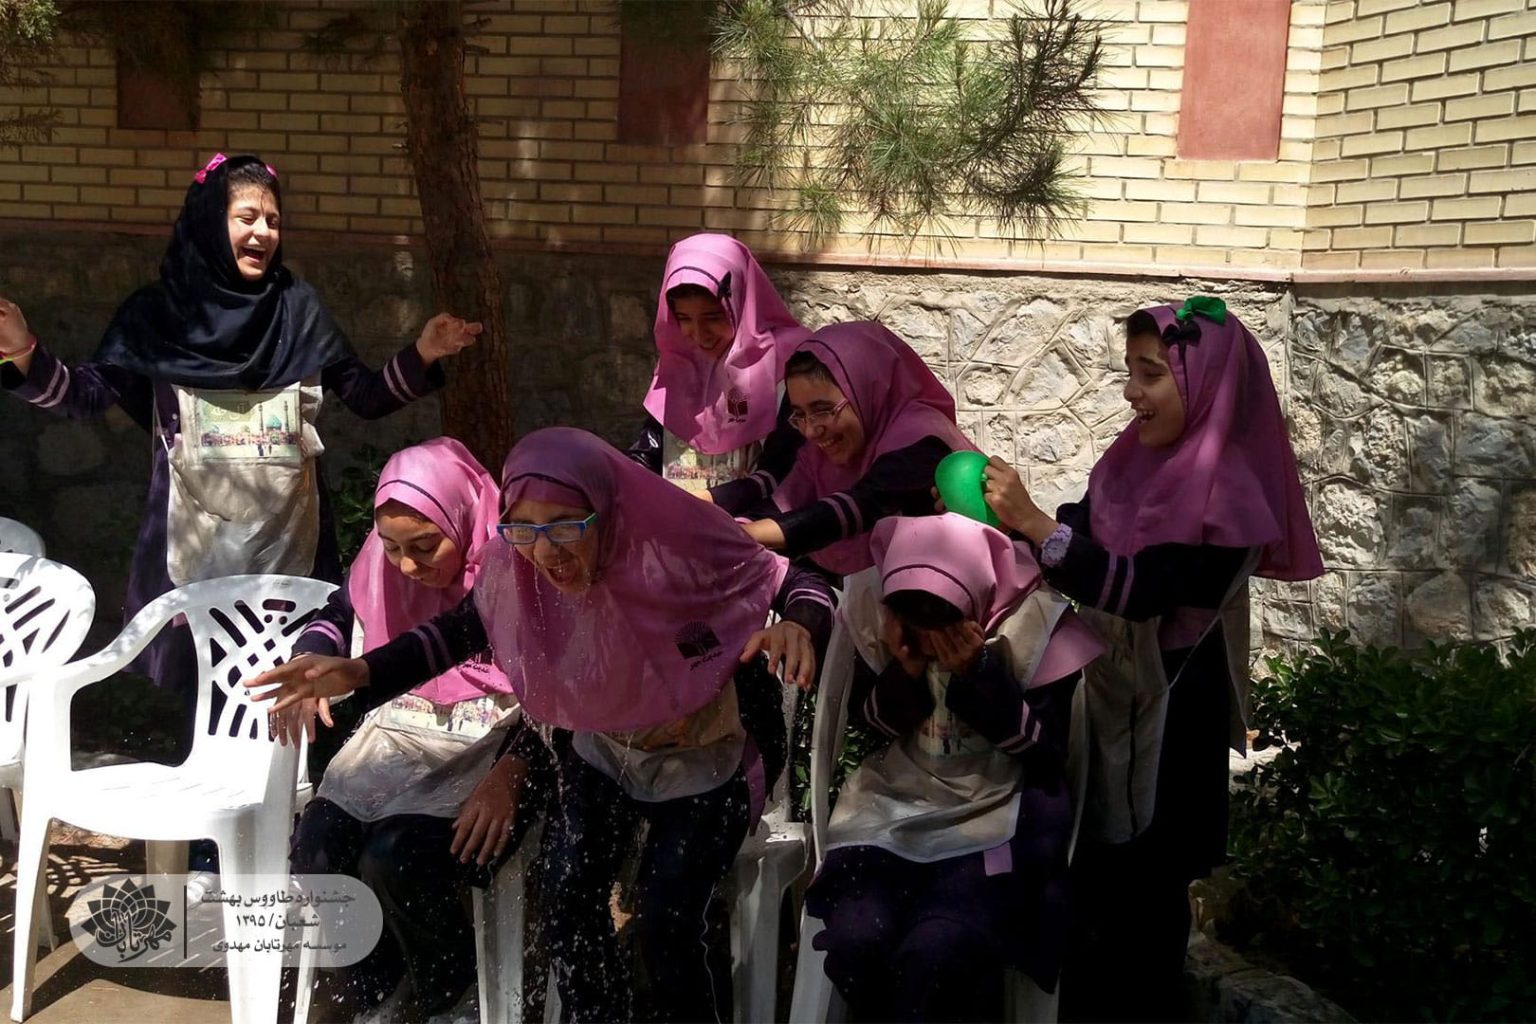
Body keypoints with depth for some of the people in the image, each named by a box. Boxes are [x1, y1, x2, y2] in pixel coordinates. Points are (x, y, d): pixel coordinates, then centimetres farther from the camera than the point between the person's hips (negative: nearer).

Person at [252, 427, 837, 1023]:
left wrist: (799, 625, -45)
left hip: (704, 765, -4)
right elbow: (462, 631, 0)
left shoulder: (682, 552, -33)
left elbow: (802, 584, -21)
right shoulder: (515, 571, -20)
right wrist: (361, 672, -13)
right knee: (566, 905, -6)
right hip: (600, 754, 4)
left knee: (662, 922, -13)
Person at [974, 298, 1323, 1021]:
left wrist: (1031, 520, -35)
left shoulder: (1229, 493, -21)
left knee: (1147, 881, 10)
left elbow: (1141, 587, -29)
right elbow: (1082, 535, 6)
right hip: (1104, 691, 7)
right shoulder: (1139, 459, 0)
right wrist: (1002, 513, -11)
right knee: (1087, 864, 18)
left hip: (1168, 715, -6)